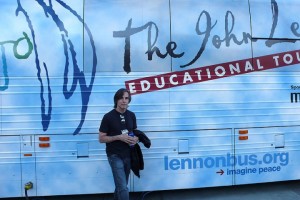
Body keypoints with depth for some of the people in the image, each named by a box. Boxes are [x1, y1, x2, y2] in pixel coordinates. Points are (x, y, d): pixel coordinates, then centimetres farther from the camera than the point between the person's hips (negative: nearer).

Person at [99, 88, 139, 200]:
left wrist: (136, 139, -6)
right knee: (123, 187, -11)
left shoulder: (131, 115, 5)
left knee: (121, 185, 17)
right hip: (115, 156, -5)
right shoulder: (108, 117, -11)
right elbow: (101, 138, -9)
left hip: (128, 155, 6)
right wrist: (119, 137, -20)